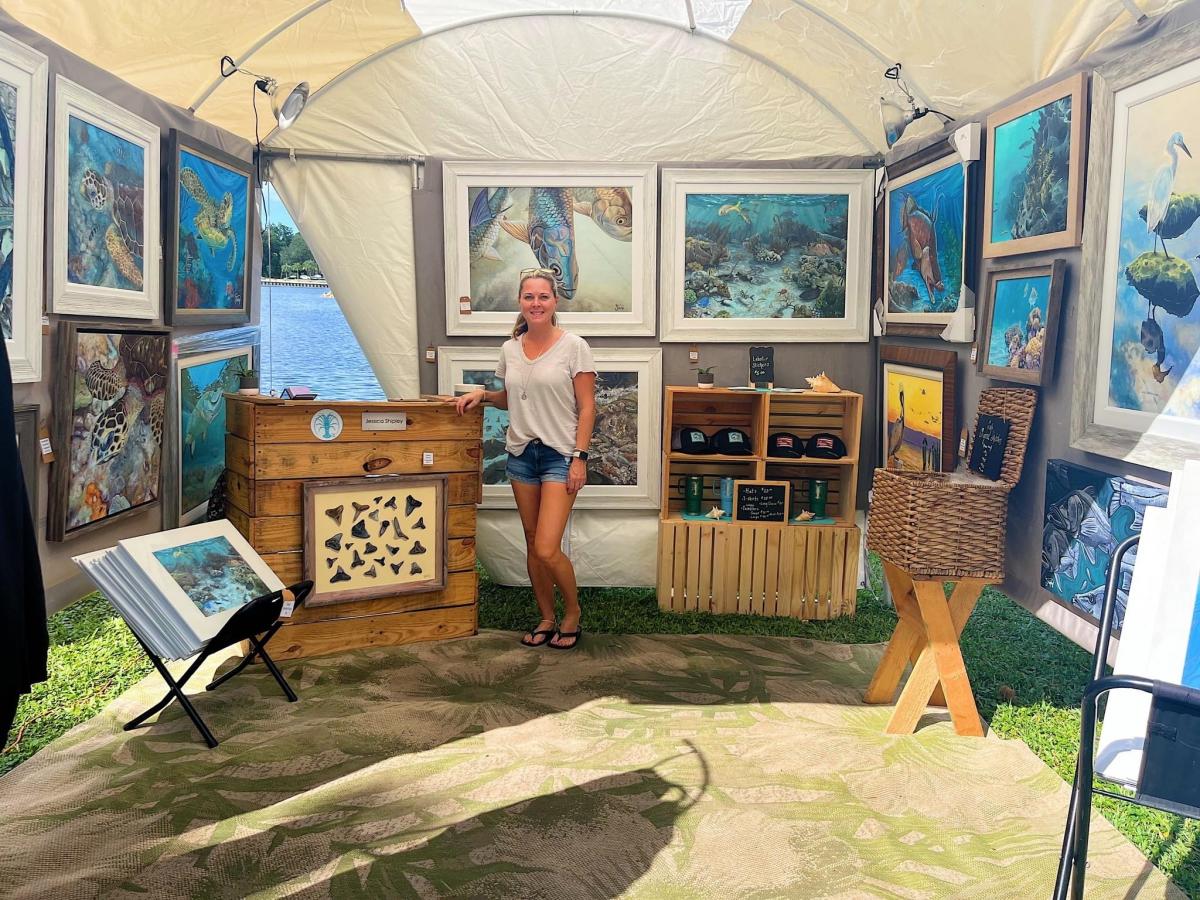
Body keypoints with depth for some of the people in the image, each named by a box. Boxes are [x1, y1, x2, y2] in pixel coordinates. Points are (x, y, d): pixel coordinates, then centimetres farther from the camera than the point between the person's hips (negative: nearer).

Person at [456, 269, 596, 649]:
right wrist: (482, 394, 3)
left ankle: (572, 612, 13)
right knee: (532, 545, 11)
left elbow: (587, 407, -8)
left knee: (547, 549, -12)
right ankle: (547, 618, 26)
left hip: (560, 455, -5)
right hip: (521, 453, 5)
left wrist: (580, 457, -14)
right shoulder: (510, 350, 7)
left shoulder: (574, 346, -7)